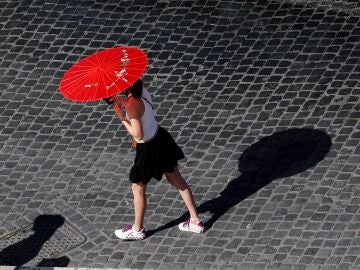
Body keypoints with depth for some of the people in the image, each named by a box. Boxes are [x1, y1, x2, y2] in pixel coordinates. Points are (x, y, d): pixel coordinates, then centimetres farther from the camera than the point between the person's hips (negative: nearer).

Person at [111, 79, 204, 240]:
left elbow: (138, 134, -28)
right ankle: (195, 221, 31)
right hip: (160, 137, 8)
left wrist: (122, 118, -21)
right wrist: (123, 102, -1)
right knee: (177, 181, 19)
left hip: (148, 148, -8)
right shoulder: (141, 91, -7)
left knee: (138, 188, 13)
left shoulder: (132, 104, -30)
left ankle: (137, 230, 32)